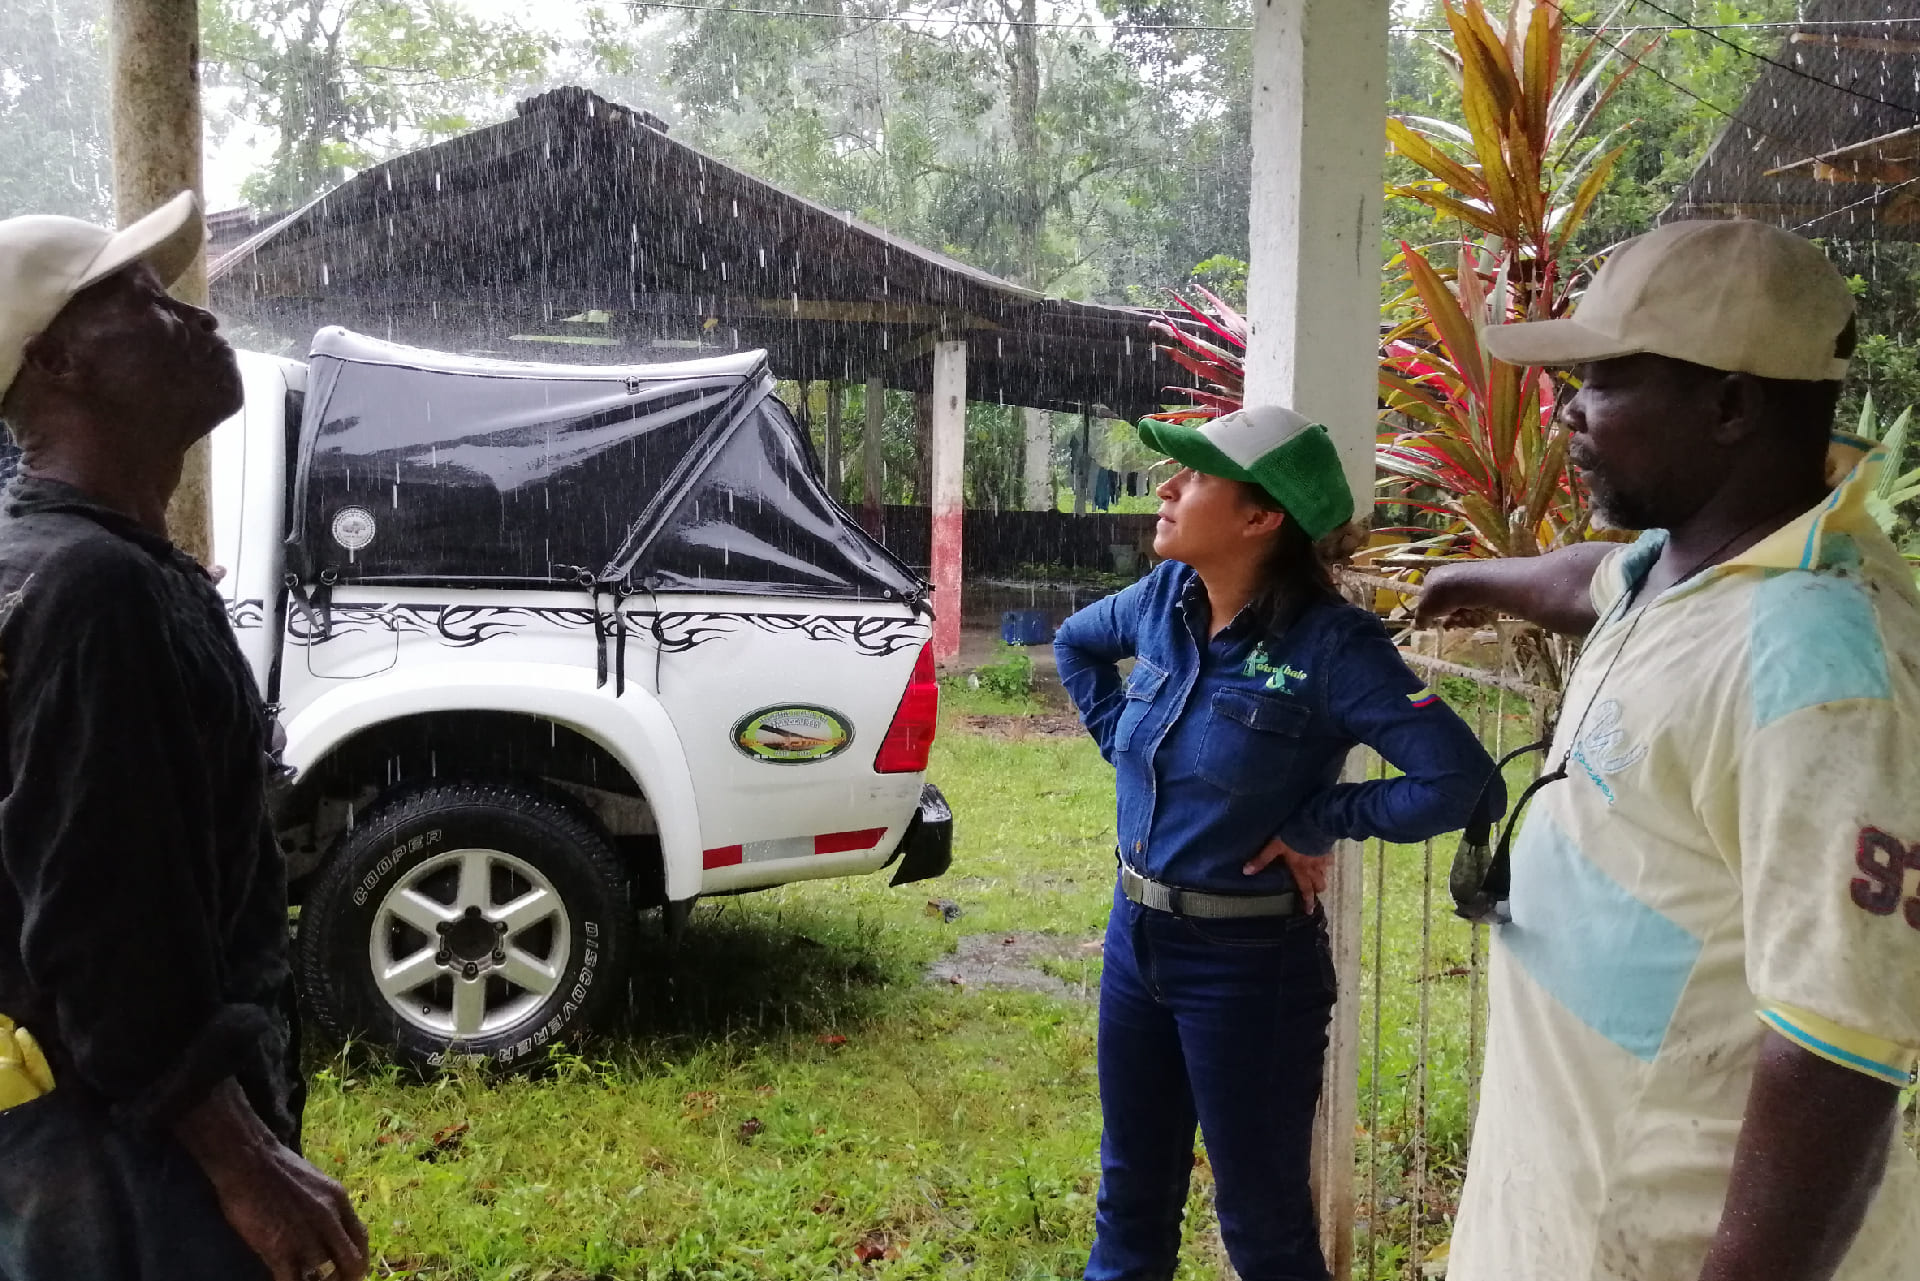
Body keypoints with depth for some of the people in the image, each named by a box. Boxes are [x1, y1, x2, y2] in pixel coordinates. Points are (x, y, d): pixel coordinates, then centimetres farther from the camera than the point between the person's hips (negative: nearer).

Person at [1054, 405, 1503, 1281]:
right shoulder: (1165, 600, -2)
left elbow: (1460, 781, -28)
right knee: (1131, 1193, 21)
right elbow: (1075, 644, 20)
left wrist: (1316, 823, -19)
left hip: (1249, 962, -6)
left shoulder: (1329, 645, -21)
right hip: (1134, 938, 6)